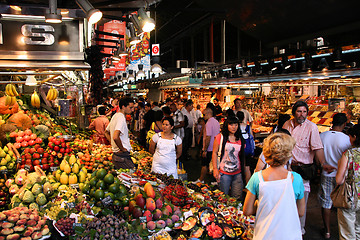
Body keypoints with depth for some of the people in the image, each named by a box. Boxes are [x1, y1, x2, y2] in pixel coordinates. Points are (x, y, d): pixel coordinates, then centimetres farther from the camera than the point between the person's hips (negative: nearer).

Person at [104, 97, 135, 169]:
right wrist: (122, 149, -17)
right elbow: (115, 137, -31)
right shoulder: (121, 117, -18)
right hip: (122, 156, -10)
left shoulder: (115, 116, 12)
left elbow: (106, 133, 24)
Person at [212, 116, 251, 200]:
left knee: (238, 198, 5)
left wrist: (246, 168, 12)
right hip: (224, 173, -3)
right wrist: (215, 169, -8)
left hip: (238, 173, 3)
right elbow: (214, 153, -2)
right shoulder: (220, 137, -2)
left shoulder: (240, 139, 9)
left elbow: (242, 156, 15)